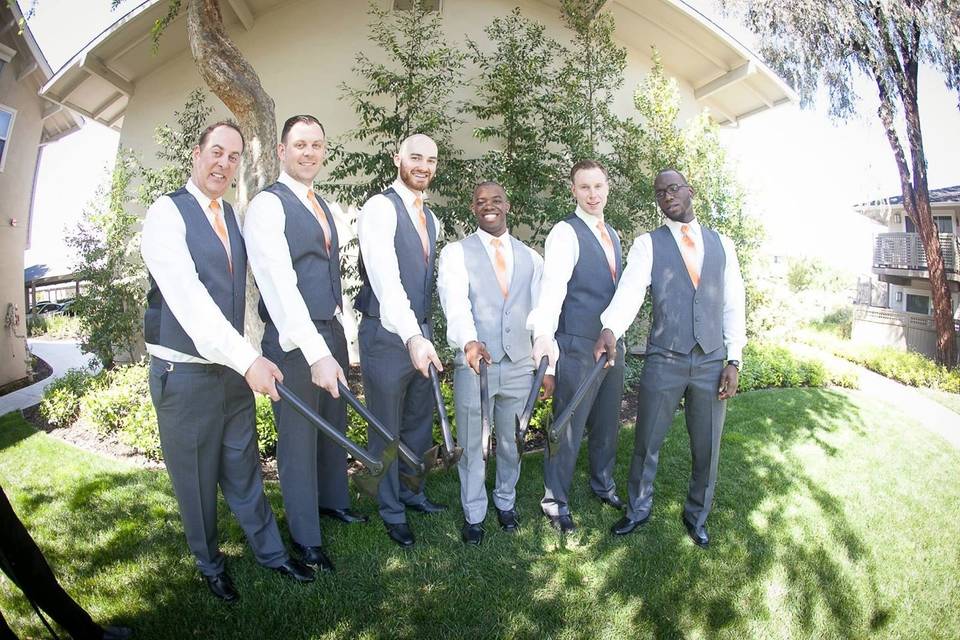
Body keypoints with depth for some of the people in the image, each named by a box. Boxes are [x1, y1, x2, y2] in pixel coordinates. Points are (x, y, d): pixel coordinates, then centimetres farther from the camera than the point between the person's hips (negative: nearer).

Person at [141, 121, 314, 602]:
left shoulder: (234, 218, 9)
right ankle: (210, 565, 35)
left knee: (243, 471, 18)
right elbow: (186, 296, -24)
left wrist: (245, 356, 5)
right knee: (195, 481, 13)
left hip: (234, 368, 5)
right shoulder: (167, 212, -12)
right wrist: (248, 359, -30)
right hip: (184, 375, -5)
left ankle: (271, 551, 34)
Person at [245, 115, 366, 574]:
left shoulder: (325, 207, 14)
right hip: (293, 341, -7)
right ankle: (305, 536, 24)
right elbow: (279, 282, -23)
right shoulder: (267, 205, -12)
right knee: (298, 436, 6)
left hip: (332, 332, 8)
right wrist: (315, 351, -30)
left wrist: (338, 332, 13)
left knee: (334, 425, 20)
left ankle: (333, 501, 43)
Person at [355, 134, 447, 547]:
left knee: (419, 423, 18)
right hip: (387, 335, -7)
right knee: (386, 429, 7)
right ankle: (392, 511, 25)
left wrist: (424, 332, 12)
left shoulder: (430, 219, 13)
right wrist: (412, 336, -37)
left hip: (421, 333, 8)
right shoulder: (380, 208, -13)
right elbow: (385, 278, -26)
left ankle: (411, 493, 39)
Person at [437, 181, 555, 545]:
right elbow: (455, 302, -18)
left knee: (511, 442, 16)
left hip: (519, 365, 3)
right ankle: (473, 513, 29)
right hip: (473, 364, -2)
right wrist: (469, 340, -37)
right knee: (472, 444, 9)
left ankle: (506, 501, 40)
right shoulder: (456, 253, -1)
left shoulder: (531, 258, 10)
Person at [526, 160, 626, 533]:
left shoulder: (612, 234, 14)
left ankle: (603, 485, 39)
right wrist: (544, 333, -40)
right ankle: (555, 502, 19)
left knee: (607, 422, 19)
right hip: (578, 346, -7)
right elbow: (553, 284, -26)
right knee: (569, 426, 1)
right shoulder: (566, 232, -12)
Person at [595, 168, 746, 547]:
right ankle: (638, 510, 32)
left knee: (707, 449, 12)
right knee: (646, 444, 9)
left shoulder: (722, 244, 8)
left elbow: (733, 305, 8)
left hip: (712, 363, 2)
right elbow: (630, 290, -18)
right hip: (663, 362, -2)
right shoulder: (648, 245, -1)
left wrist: (733, 361, 0)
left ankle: (697, 516, 36)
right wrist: (610, 329, -37)